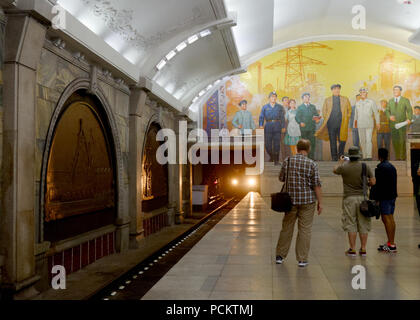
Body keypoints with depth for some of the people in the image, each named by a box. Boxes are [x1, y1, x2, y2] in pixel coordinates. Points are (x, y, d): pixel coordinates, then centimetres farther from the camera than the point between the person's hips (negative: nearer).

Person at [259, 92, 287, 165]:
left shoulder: (279, 107, 9)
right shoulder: (265, 107, 9)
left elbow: (282, 118, 8)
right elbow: (261, 117, 6)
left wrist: (283, 127, 2)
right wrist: (261, 125, -8)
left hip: (277, 126, 0)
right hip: (268, 126, 1)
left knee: (276, 144, -3)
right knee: (267, 144, 1)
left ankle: (276, 160, 4)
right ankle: (271, 156, 27)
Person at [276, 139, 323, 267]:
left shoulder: (287, 161, -2)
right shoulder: (312, 164, -9)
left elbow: (281, 178, 8)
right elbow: (317, 185, -10)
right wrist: (320, 202, -4)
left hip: (291, 199, 2)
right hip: (307, 200, -2)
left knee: (286, 228, 13)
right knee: (304, 229, 5)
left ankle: (280, 256, 19)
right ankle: (302, 259, 8)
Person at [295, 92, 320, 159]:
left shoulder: (313, 107, 18)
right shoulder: (300, 107, 11)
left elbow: (317, 115, 13)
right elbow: (297, 117, 2)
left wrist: (317, 117, -10)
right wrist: (300, 122, -16)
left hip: (312, 128, 2)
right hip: (304, 128, -2)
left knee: (312, 143, -6)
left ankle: (312, 157, -1)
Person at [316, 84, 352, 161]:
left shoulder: (345, 99, 12)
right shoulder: (327, 100, 12)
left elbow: (349, 109, 15)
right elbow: (324, 111, 14)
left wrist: (347, 118, 6)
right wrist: (326, 119, 5)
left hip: (342, 123, 0)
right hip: (331, 123, 0)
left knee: (342, 140, -3)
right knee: (332, 141, 0)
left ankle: (341, 155, 17)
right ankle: (334, 157, 7)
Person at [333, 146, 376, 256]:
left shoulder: (344, 167, -6)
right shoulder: (365, 167, -3)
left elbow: (335, 170, 15)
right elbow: (373, 182, 0)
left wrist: (340, 162, 31)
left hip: (349, 198, -2)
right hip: (362, 197, 2)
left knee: (351, 224, 3)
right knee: (363, 224, 8)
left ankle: (352, 249, 6)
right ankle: (363, 249, 12)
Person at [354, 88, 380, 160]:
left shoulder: (371, 102, -4)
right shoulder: (357, 103, 7)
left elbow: (376, 113, 1)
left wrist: (378, 122, 0)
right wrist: (355, 122, 18)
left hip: (369, 124, -3)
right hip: (360, 125, 3)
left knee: (368, 140, -13)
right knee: (362, 141, 5)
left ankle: (369, 156, -13)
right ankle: (364, 156, 13)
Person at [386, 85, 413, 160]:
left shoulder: (405, 100, 3)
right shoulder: (390, 101, 13)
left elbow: (409, 111, -3)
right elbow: (387, 111, 9)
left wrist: (409, 119, -22)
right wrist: (390, 116, -13)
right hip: (393, 124, 3)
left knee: (402, 140, -7)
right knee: (395, 141, 0)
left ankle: (403, 157, 3)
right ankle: (397, 157, 7)